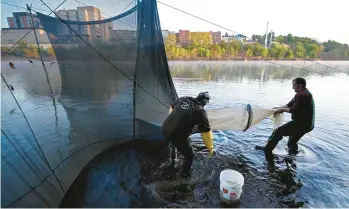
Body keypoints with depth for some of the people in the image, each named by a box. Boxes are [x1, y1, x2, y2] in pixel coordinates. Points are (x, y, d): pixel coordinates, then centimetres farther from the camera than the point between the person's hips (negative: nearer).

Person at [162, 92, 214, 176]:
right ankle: (185, 173, 41)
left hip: (165, 129, 7)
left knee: (173, 142, 41)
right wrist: (210, 148, 4)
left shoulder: (182, 99, 5)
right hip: (178, 135, -7)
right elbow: (206, 133, -9)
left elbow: (172, 108, 23)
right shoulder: (201, 111, -12)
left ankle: (172, 160, 63)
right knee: (189, 154, 20)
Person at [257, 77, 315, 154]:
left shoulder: (302, 95, -21)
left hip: (302, 124, -11)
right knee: (292, 141, 25)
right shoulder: (302, 93, 14)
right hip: (306, 124, 11)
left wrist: (283, 109, -10)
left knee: (278, 131, -6)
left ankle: (267, 149, 3)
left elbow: (294, 110, -24)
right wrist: (279, 107, 2)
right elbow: (291, 104, 12)